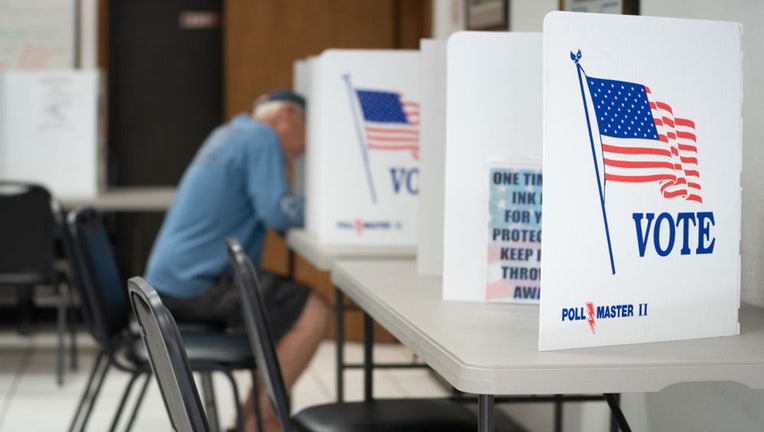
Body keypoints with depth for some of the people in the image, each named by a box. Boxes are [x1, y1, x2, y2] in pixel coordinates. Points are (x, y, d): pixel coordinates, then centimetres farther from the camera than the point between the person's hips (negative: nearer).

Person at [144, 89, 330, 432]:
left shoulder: (229, 134, 21)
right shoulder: (262, 137, -8)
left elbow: (262, 204, 30)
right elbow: (277, 212, -19)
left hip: (170, 279, 11)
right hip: (194, 284, -11)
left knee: (287, 307, 21)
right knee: (313, 314, -16)